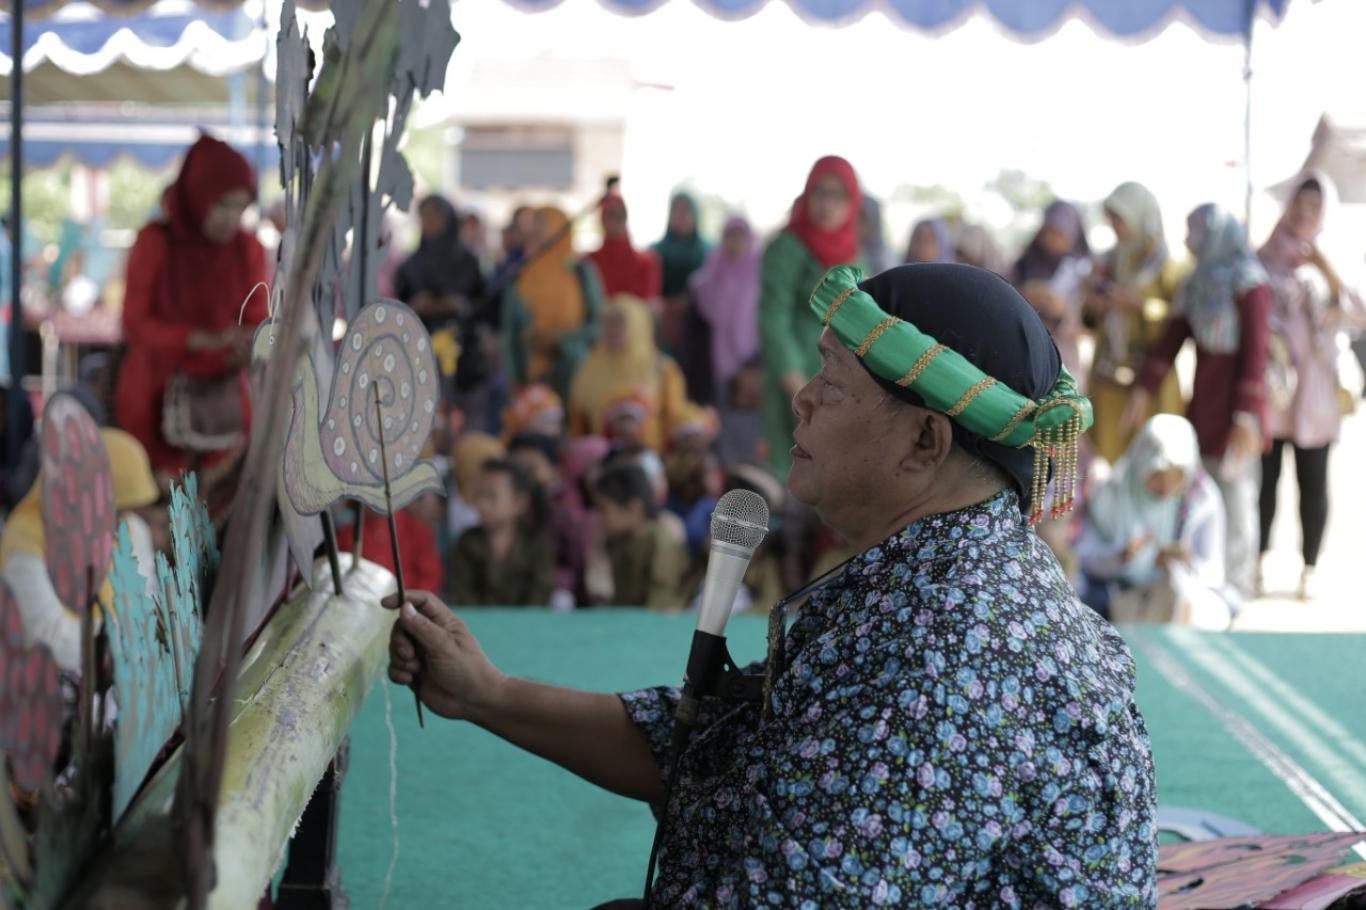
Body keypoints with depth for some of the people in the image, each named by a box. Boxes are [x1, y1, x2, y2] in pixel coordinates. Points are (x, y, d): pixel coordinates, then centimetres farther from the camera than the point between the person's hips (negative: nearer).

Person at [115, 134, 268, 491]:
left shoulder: (248, 248, -2)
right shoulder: (155, 243, -12)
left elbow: (257, 319, 1)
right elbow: (135, 324, -12)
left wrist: (250, 347, -24)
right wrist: (204, 339, -26)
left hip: (222, 394, 3)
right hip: (158, 394, -3)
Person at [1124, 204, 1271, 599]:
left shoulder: (1249, 285, -10)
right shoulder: (1197, 283, 12)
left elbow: (1255, 354, -13)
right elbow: (1170, 341, 12)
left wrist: (1246, 418, -17)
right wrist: (1144, 392, 4)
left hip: (1234, 402, -7)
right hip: (1203, 401, 7)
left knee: (1234, 496, -3)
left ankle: (1236, 588, 4)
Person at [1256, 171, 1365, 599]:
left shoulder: (1329, 262, 7)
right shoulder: (1267, 258, 4)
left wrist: (1328, 271, -14)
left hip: (1313, 391, 1)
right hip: (1269, 387, -1)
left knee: (1313, 483, 1)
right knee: (1264, 478, -1)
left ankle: (1309, 569, 9)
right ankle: (1258, 562, 11)